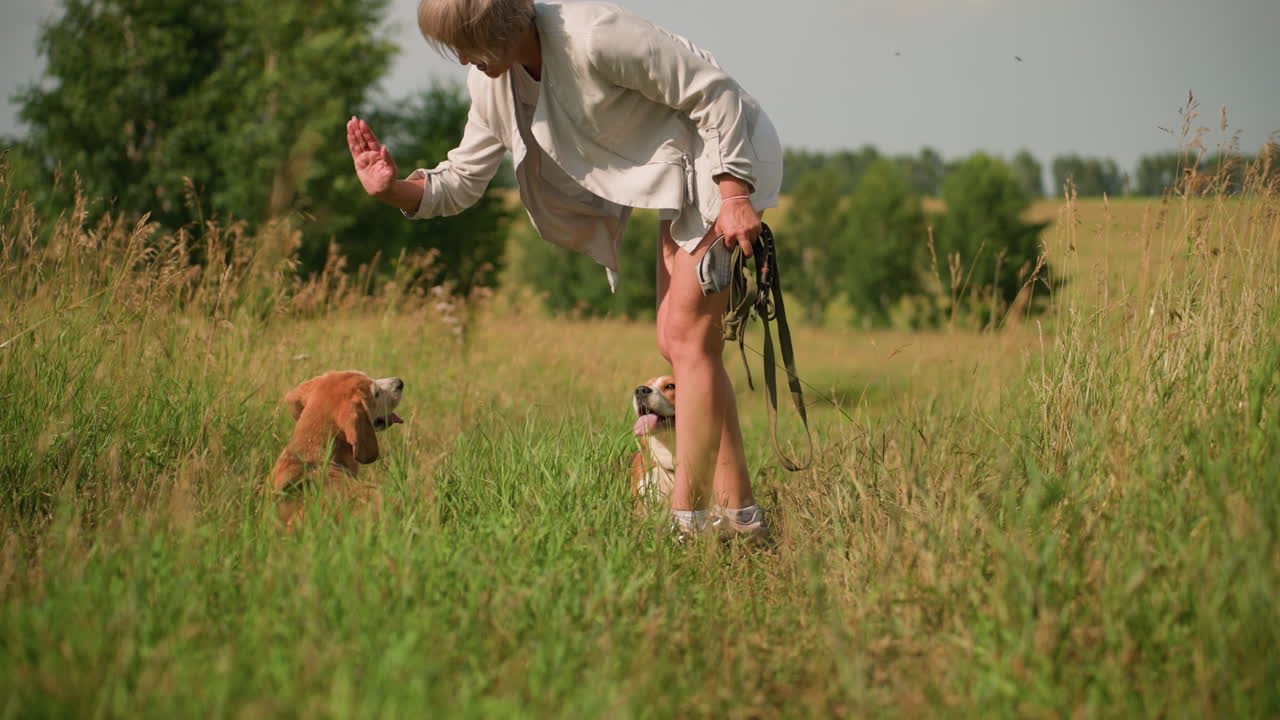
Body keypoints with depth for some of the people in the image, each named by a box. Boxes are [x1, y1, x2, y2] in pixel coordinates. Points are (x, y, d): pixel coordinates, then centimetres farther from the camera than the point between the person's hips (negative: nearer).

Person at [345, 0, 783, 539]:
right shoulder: (491, 84, -1)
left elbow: (715, 91, -23)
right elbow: (462, 182, 7)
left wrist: (734, 196, -24)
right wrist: (393, 190, -12)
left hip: (726, 155, -9)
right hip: (681, 176, 9)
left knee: (687, 336, -13)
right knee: (676, 344, 8)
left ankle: (686, 519, -11)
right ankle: (738, 513, 14)